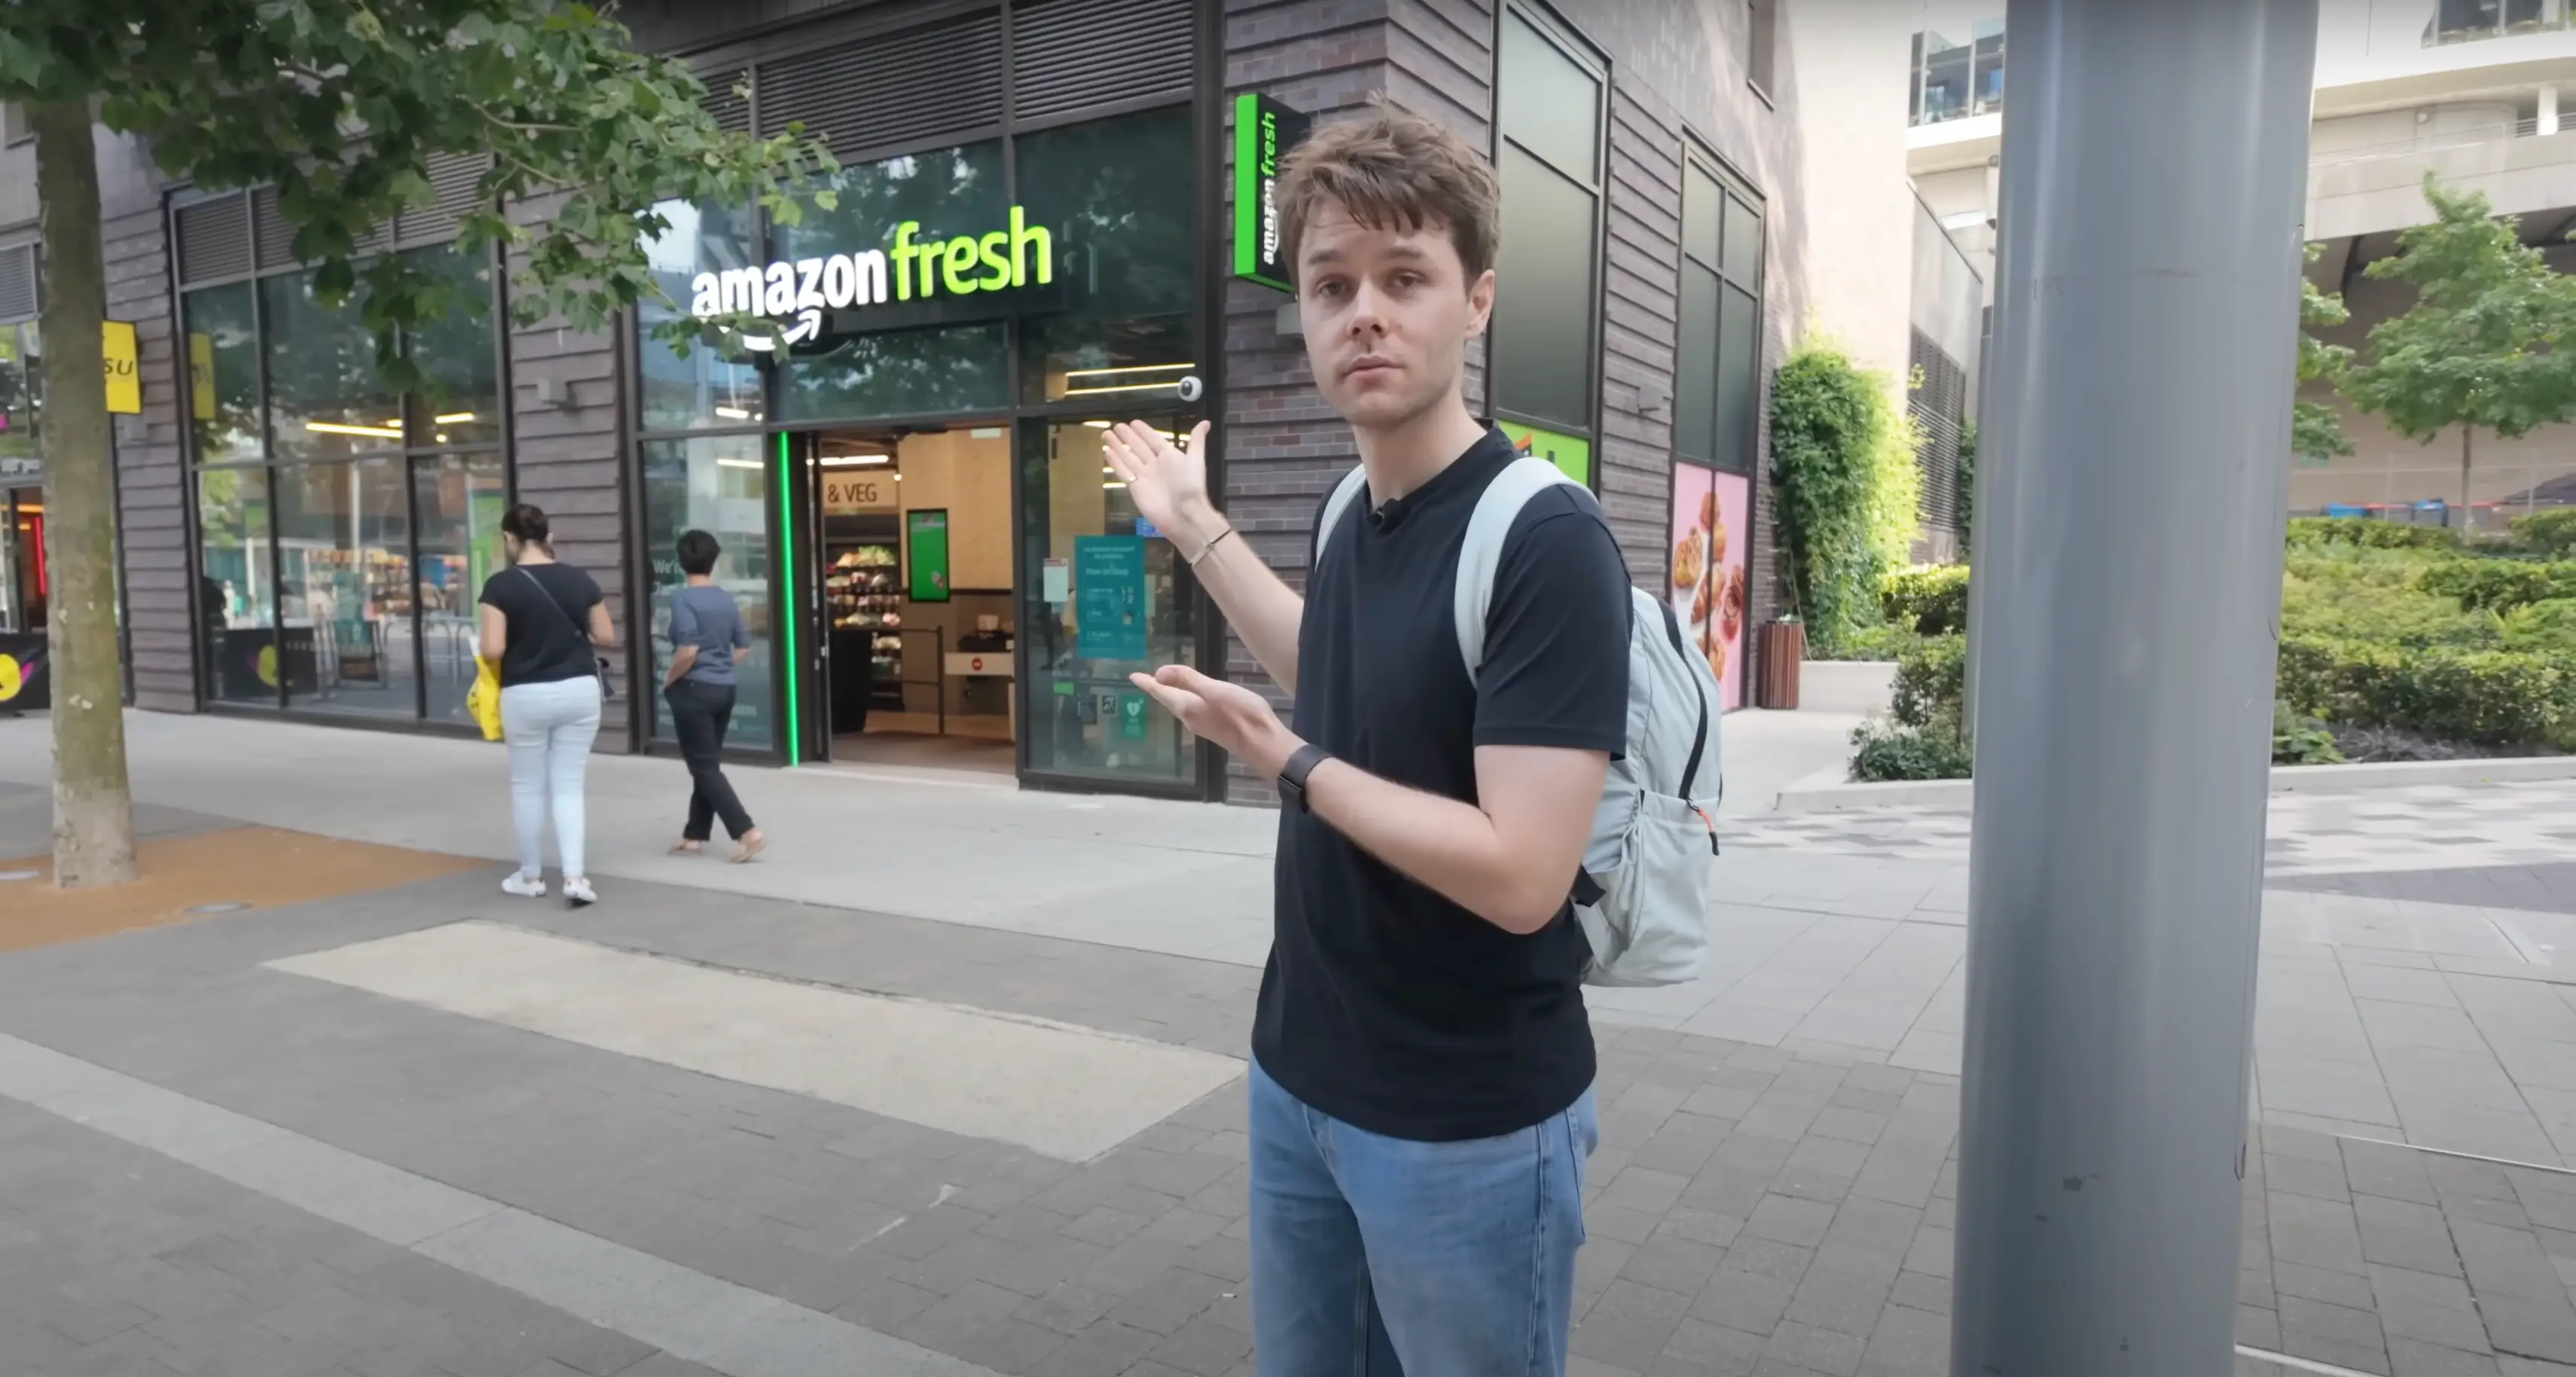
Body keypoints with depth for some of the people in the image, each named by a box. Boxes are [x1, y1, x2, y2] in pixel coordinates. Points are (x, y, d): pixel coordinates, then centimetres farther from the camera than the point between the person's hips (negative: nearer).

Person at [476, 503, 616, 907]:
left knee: (528, 786, 13)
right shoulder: (580, 580, 1)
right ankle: (574, 876, -2)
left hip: (526, 696, -2)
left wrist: (518, 646, 7)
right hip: (579, 690, 3)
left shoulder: (501, 585, -9)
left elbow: (493, 650, -14)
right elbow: (607, 638, 6)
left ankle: (531, 876, 24)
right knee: (569, 786, 8)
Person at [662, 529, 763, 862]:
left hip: (694, 690, -7)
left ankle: (748, 833, -11)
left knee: (705, 768, -2)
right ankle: (694, 837, 21)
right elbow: (743, 647, 10)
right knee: (708, 764, 14)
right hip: (724, 690, 7)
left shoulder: (682, 598, -13)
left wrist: (669, 681, -7)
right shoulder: (727, 600, 6)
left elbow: (688, 650, -22)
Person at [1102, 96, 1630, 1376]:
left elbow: (1520, 876, -28)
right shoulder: (1357, 514, 1)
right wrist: (1196, 527, 21)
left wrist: (1286, 763, -18)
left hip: (1467, 1124, -7)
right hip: (1300, 1079, 8)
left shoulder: (1547, 542, -23)